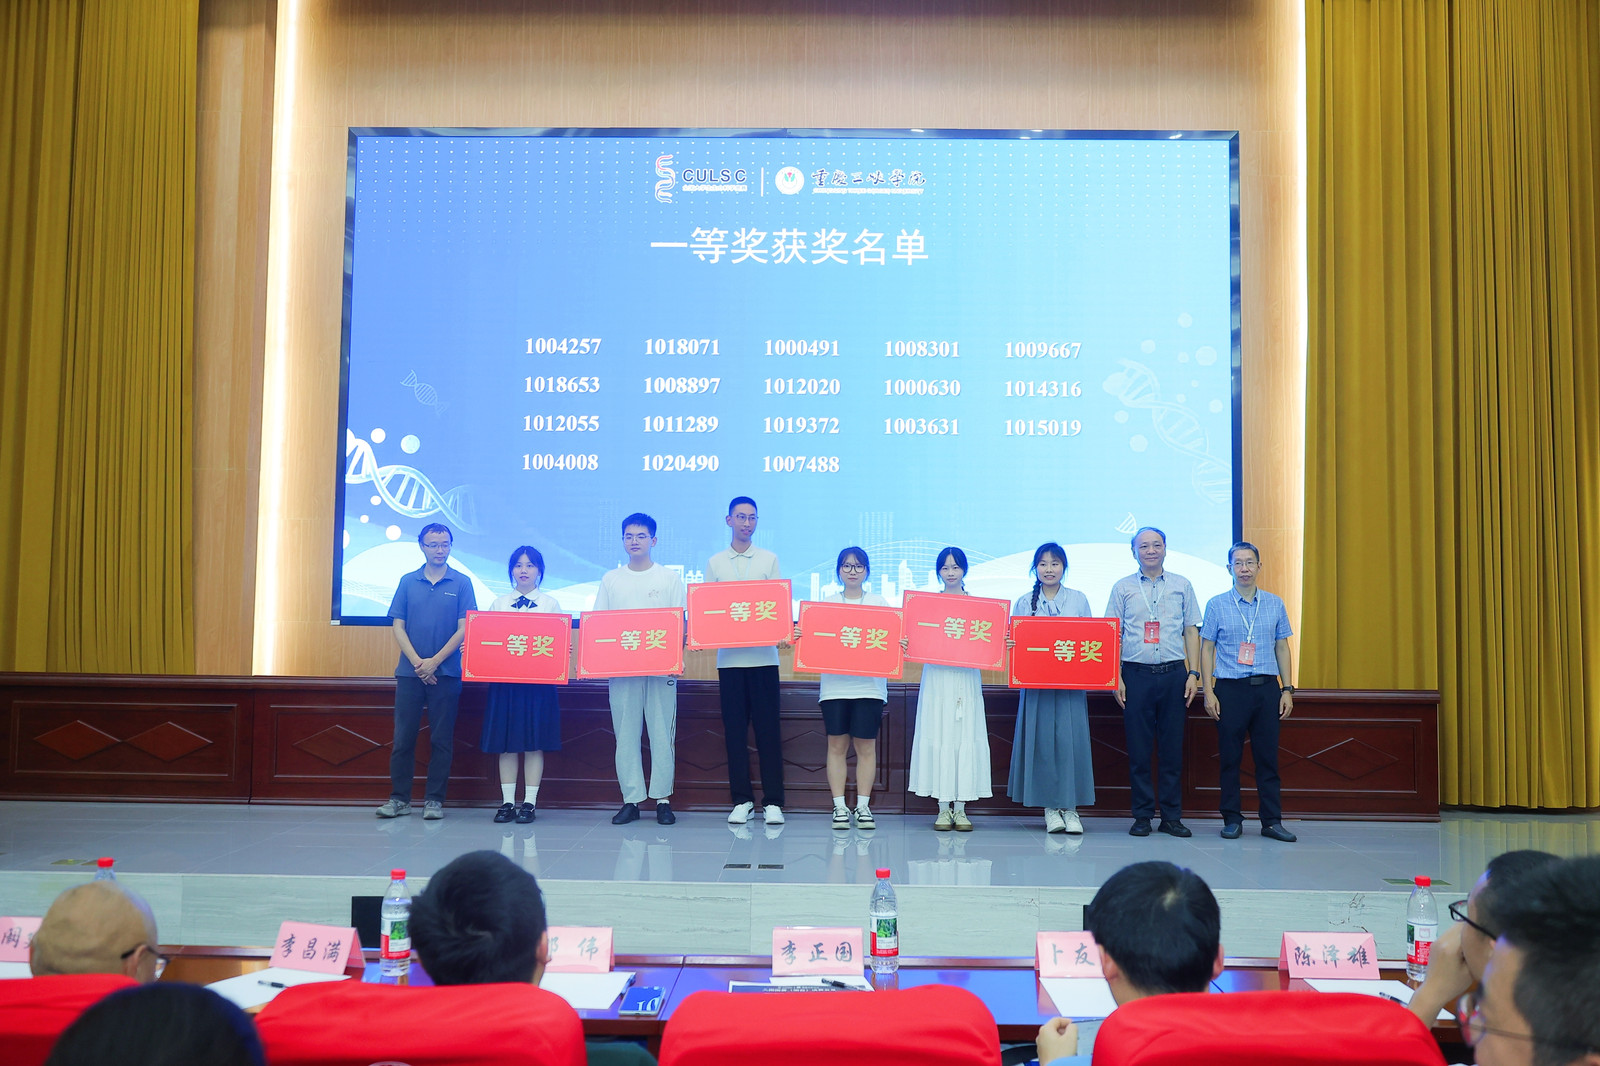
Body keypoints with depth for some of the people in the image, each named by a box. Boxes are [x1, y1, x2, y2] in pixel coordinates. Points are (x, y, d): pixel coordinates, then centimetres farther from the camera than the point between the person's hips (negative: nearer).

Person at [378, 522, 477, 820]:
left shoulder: (461, 583, 2)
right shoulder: (408, 581, 8)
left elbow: (463, 629, -2)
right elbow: (398, 626, 4)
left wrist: (435, 661, -11)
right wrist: (417, 662, -9)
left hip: (446, 673, -2)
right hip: (409, 671, 2)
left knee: (442, 739, 2)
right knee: (403, 737, 3)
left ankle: (434, 800, 8)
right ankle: (399, 798, 10)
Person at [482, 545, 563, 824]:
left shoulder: (550, 604, 6)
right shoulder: (499, 603, 11)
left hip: (539, 680, -2)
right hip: (504, 679, 2)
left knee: (534, 742, 0)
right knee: (505, 742, 4)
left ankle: (530, 802, 7)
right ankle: (507, 802, 11)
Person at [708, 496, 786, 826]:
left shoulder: (769, 560, 7)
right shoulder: (715, 563, 10)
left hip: (763, 654, -1)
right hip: (729, 656, 1)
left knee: (767, 728, -1)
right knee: (734, 728, 4)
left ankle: (773, 801, 4)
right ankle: (742, 800, 12)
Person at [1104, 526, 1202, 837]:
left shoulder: (1181, 586, 10)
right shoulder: (1123, 588, 8)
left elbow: (1191, 630, 10)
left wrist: (1193, 673, 2)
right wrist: (1116, 677, -2)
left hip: (1173, 674, 1)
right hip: (1136, 674, -1)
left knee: (1172, 748, 3)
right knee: (1138, 749, 0)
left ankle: (1172, 817, 10)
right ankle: (1142, 816, 8)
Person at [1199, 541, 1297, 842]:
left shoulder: (1274, 604, 9)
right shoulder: (1217, 605, 3)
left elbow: (1282, 648, 13)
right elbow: (1207, 649, 4)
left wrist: (1287, 689, 6)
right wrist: (1208, 691, -3)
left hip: (1267, 687, 2)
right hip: (1230, 688, -2)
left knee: (1267, 756, 3)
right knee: (1230, 757, 2)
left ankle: (1272, 821, 9)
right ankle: (1232, 820, 11)